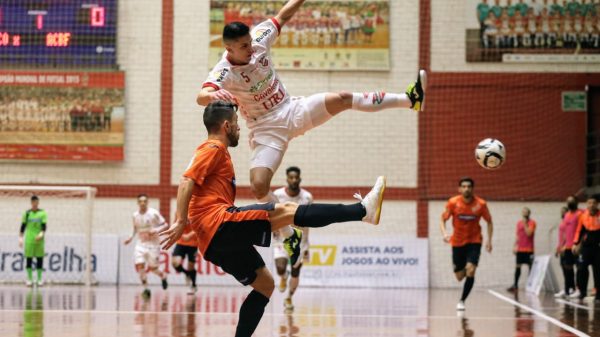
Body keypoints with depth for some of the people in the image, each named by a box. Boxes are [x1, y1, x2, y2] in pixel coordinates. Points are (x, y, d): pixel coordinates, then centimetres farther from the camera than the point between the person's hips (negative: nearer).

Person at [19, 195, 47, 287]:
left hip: (39, 240, 0)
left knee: (40, 259, 1)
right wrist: (20, 238, 3)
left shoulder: (43, 213, 3)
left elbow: (44, 226, -3)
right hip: (29, 239, 1)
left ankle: (39, 279, 6)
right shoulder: (27, 213, 6)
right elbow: (23, 226, 9)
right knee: (29, 259, 0)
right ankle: (29, 279, 6)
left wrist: (41, 234, -21)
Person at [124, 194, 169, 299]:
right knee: (139, 265, -15)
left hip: (153, 244, -3)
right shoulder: (135, 215, 3)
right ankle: (146, 289, -3)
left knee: (152, 268, 0)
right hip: (141, 244, 3)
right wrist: (131, 237, 4)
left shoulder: (154, 213, -10)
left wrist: (155, 230, -23)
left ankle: (163, 276, 35)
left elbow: (165, 225, -6)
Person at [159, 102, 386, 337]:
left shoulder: (214, 151, 27)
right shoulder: (214, 149, -2)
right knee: (287, 211, -18)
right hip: (220, 223, -11)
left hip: (217, 241, 11)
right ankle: (363, 209, -26)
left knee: (265, 284, 12)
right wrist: (180, 222, -22)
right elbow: (187, 182, -14)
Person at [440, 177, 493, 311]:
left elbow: (489, 222, 2)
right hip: (457, 243, 1)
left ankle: (462, 300, -9)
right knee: (459, 277, 8)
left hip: (474, 241, -1)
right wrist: (444, 233, -23)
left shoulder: (481, 204, -13)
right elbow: (443, 220, -4)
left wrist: (489, 240, -7)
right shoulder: (453, 203, -13)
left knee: (470, 271, -22)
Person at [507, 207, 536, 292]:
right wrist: (515, 246, 13)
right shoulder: (519, 223, 13)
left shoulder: (532, 222, -5)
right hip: (520, 249, 6)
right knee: (518, 266, 5)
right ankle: (515, 285, 8)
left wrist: (525, 224, -15)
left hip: (528, 249, -6)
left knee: (530, 266, -2)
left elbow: (529, 233, -17)